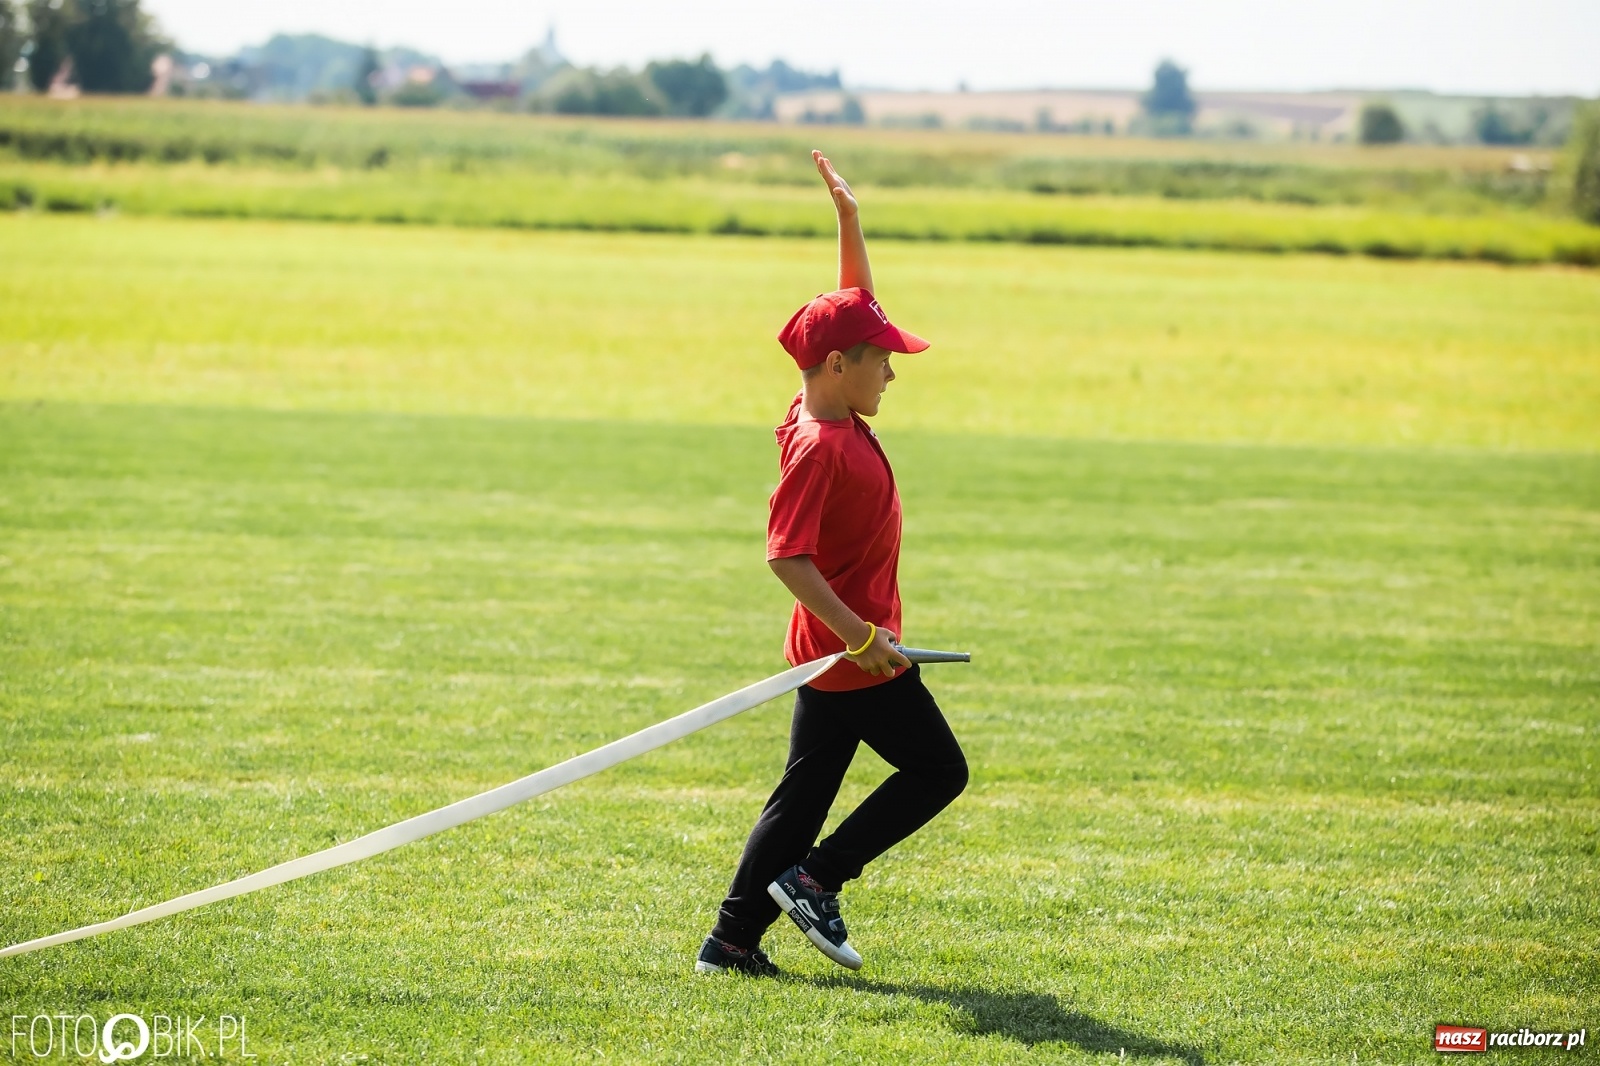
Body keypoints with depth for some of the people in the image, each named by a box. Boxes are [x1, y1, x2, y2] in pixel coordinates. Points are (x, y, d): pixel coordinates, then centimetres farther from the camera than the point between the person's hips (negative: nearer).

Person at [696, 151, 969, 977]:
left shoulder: (834, 412, 6)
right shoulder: (818, 446, -21)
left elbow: (857, 305, 18)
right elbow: (786, 554, -27)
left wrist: (849, 219, 11)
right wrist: (860, 635, -28)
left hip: (838, 650, 9)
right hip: (852, 652, -9)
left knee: (804, 796, 11)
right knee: (937, 769, 3)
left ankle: (734, 939, 11)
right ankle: (817, 878, 3)